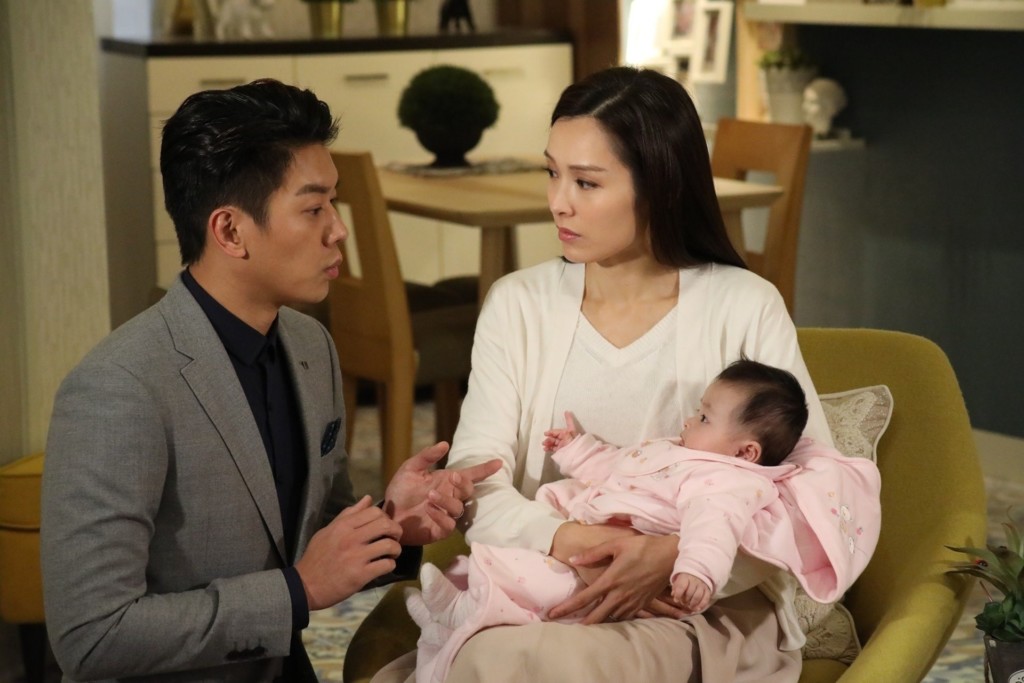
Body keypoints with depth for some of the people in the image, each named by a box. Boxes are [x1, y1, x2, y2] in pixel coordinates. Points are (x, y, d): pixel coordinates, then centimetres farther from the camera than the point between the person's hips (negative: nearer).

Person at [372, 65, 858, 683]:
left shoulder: (746, 308, -1)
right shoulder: (519, 304, 7)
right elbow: (476, 477, -2)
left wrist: (676, 556, -23)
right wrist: (567, 543, -23)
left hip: (696, 611, -2)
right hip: (539, 588, 3)